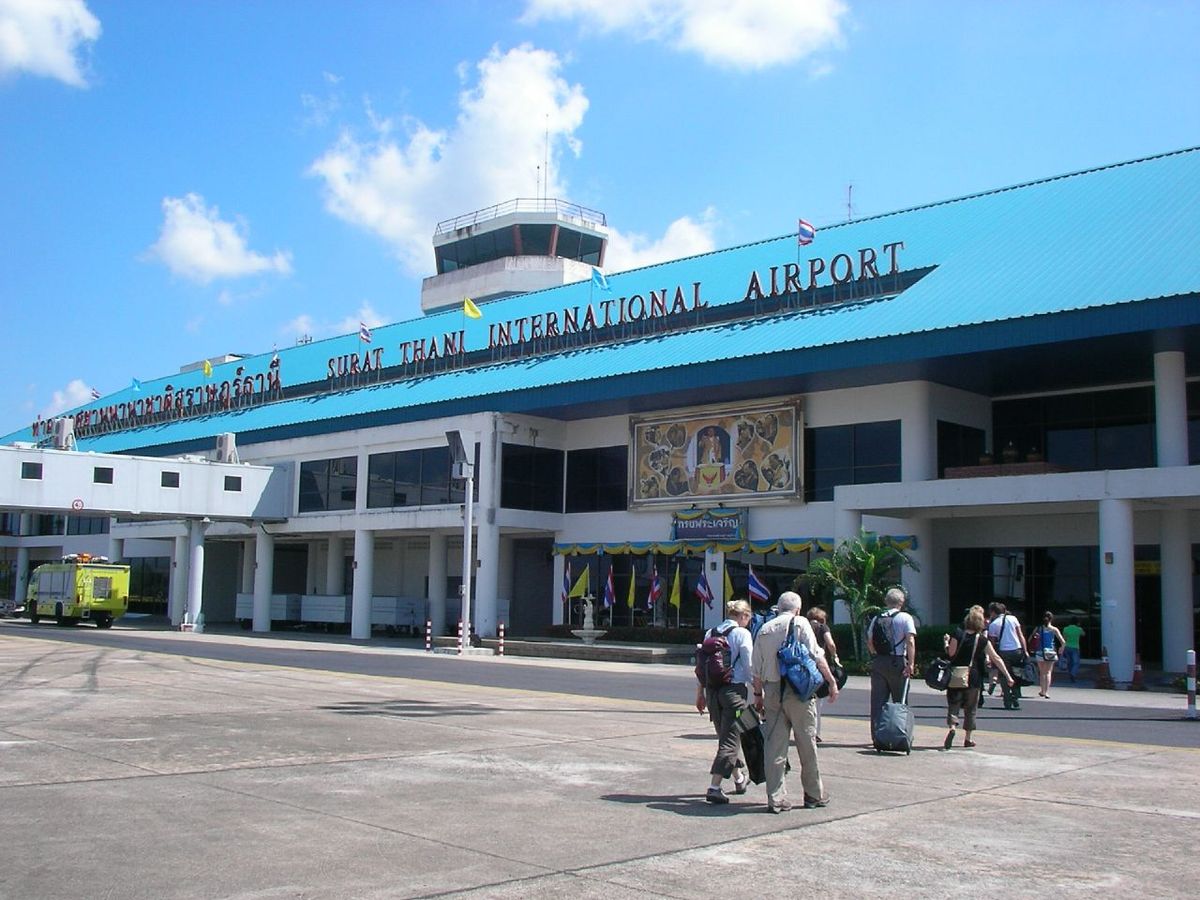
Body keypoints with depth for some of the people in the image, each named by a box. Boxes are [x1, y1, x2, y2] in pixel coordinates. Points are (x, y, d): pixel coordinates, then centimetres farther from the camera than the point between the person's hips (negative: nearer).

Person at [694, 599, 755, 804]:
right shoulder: (742, 633, -8)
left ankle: (739, 778, 38)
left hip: (713, 690, 6)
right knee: (730, 739, -2)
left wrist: (700, 693, 16)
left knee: (725, 737, 20)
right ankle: (714, 788, -9)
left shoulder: (711, 633, 9)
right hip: (734, 689, -6)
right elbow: (749, 667, -10)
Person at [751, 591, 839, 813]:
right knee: (807, 743, 7)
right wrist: (831, 681, -3)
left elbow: (757, 670, 11)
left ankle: (775, 798, 4)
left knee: (774, 745, 5)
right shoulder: (800, 623, -1)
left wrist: (758, 695, 18)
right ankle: (814, 795, 18)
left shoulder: (764, 629, 12)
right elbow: (816, 656, -9)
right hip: (799, 689, -4)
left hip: (772, 690, 4)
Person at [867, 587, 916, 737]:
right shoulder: (905, 618, -5)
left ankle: (877, 735, 6)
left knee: (877, 702, 6)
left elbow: (869, 642, 10)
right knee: (900, 703, 8)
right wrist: (911, 664, -14)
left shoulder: (877, 618, 8)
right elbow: (910, 641, -13)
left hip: (878, 662, 3)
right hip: (897, 662, -3)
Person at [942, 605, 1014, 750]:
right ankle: (968, 738, 18)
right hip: (974, 677, 1)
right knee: (970, 708, 13)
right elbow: (996, 659, 2)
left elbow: (951, 654, -11)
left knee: (953, 704, 2)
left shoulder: (958, 634, -6)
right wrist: (1008, 676, 8)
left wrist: (946, 643, 8)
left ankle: (952, 726, -25)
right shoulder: (983, 640, -2)